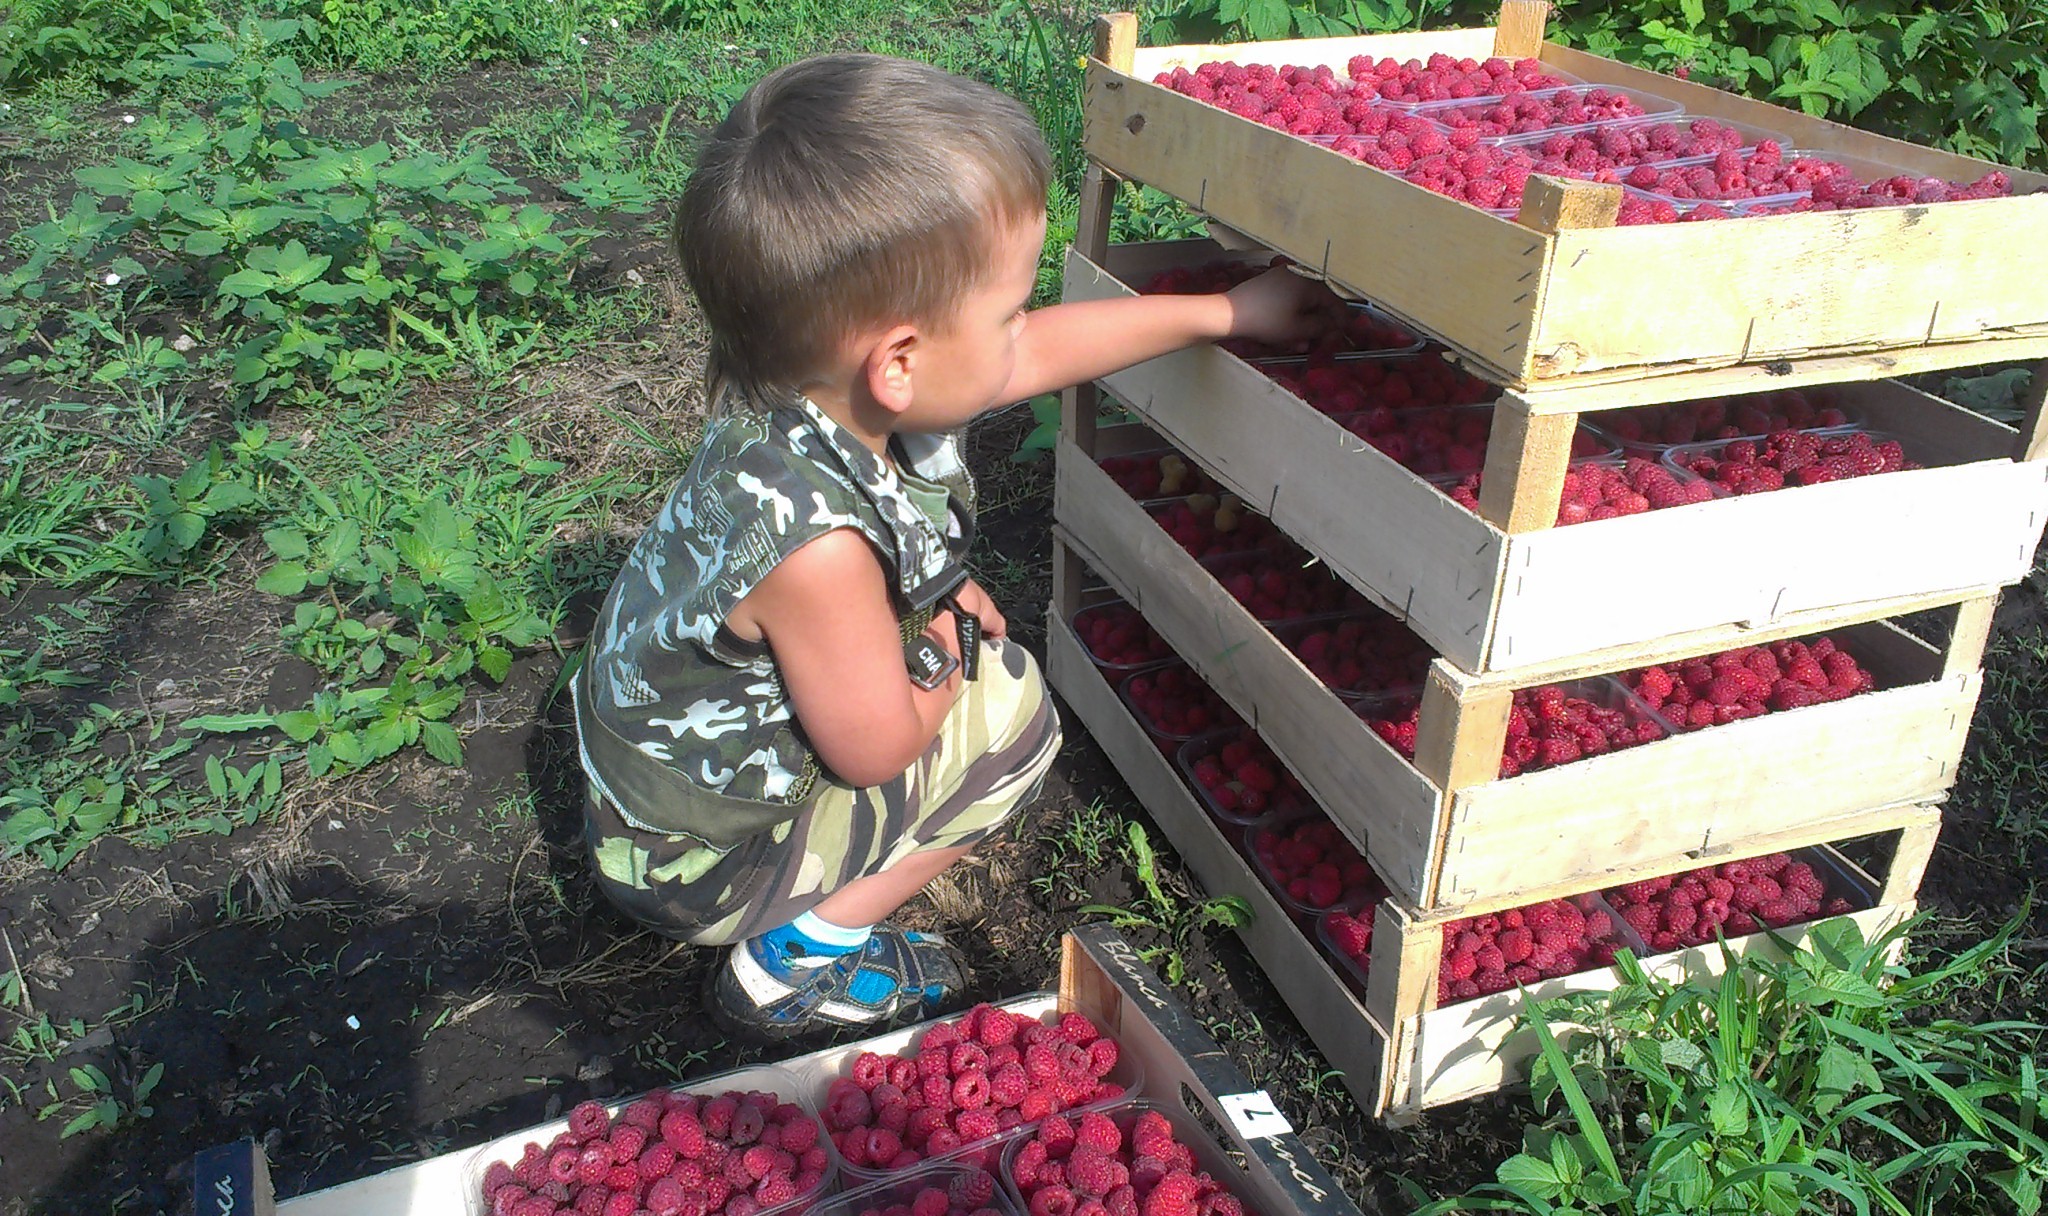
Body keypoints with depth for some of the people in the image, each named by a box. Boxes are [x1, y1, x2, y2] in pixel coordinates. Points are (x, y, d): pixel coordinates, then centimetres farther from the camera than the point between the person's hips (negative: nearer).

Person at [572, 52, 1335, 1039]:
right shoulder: (817, 546, -41)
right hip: (699, 863, -8)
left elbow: (1048, 349, -1)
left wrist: (1225, 312, 7)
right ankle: (798, 957, 0)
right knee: (1012, 718, -8)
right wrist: (949, 659, -4)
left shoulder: (816, 381, -16)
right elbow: (878, 750, -24)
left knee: (968, 641, 19)